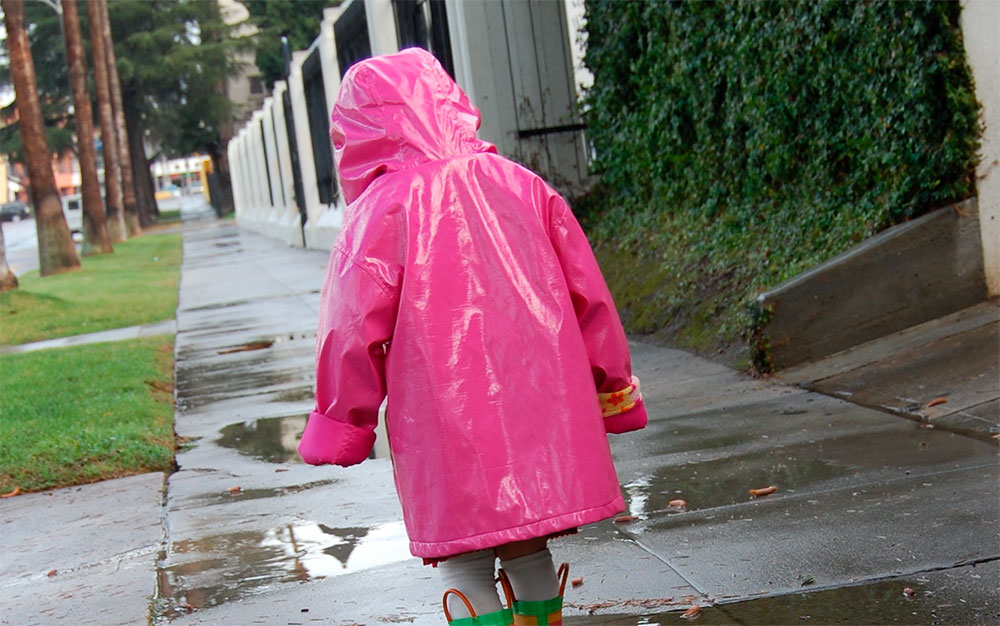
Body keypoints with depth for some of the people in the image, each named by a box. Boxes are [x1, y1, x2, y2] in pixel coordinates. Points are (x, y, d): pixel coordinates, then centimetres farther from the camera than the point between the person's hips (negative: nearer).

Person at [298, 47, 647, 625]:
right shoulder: (522, 184, 8)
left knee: (466, 567, 3)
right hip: (539, 411, 5)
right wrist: (610, 388, 22)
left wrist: (342, 423, 6)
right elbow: (588, 294, 11)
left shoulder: (382, 208, -7)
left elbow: (353, 327, -7)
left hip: (448, 428, -5)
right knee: (529, 552, 18)